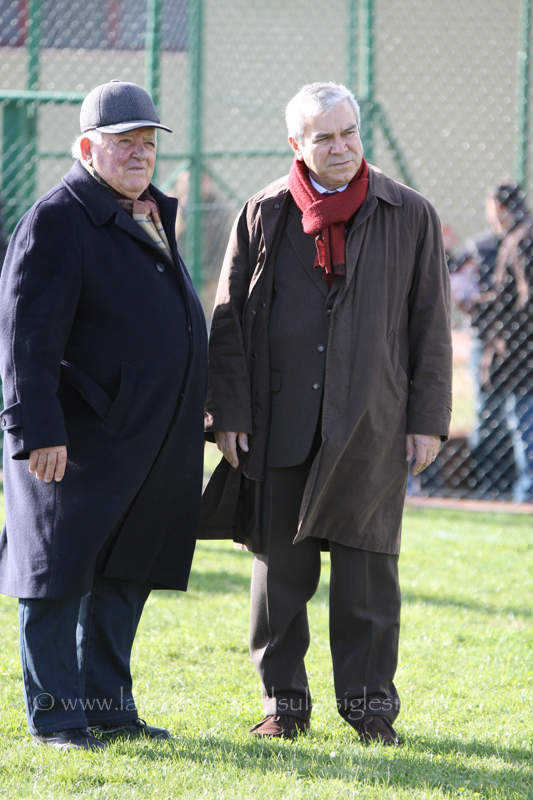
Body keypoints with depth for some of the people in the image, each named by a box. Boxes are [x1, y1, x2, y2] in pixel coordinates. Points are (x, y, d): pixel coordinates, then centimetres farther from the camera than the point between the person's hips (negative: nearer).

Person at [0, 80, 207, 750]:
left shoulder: (149, 214, 16)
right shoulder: (58, 218, -12)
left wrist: (187, 422, 23)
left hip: (150, 440, 9)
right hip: (81, 442, -9)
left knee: (125, 575, 13)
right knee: (59, 572, -2)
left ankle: (108, 706, 21)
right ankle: (54, 716, 3)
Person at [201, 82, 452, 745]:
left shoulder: (408, 217, 5)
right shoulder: (263, 216, 5)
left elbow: (430, 323, 6)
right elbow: (230, 320, 6)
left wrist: (428, 417, 2)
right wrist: (228, 412, 0)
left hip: (369, 426, -1)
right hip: (279, 425, 1)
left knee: (365, 565, -1)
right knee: (280, 565, 4)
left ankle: (369, 701, 9)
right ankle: (283, 700, 14)